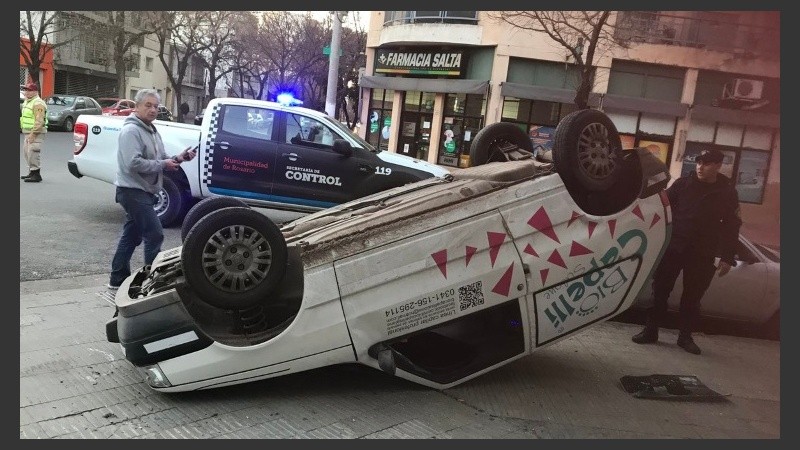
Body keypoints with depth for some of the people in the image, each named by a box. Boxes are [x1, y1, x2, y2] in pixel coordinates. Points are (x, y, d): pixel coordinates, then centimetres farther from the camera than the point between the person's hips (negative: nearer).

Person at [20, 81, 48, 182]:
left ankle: (36, 175, -7)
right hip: (28, 132, 11)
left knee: (33, 153, -12)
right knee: (27, 151, 16)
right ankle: (31, 172, 25)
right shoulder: (27, 102, 18)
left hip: (36, 133, -11)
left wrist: (33, 134, -25)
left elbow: (39, 121, -23)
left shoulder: (38, 103, -16)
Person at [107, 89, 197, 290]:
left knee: (131, 236, 14)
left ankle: (117, 280, 23)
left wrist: (177, 159, -1)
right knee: (154, 235, -11)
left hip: (142, 191, 10)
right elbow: (134, 163, -26)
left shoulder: (151, 131, 16)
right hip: (133, 191, -10)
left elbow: (158, 160, 18)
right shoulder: (131, 130, -15)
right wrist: (164, 164, -21)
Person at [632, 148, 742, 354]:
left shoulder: (728, 192, 1)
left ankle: (685, 336, 21)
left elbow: (731, 227, 3)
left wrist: (727, 257, -1)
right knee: (660, 291, 1)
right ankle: (650, 330, 10)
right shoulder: (683, 183, -1)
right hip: (673, 248, 0)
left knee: (693, 297, 8)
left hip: (702, 254, 0)